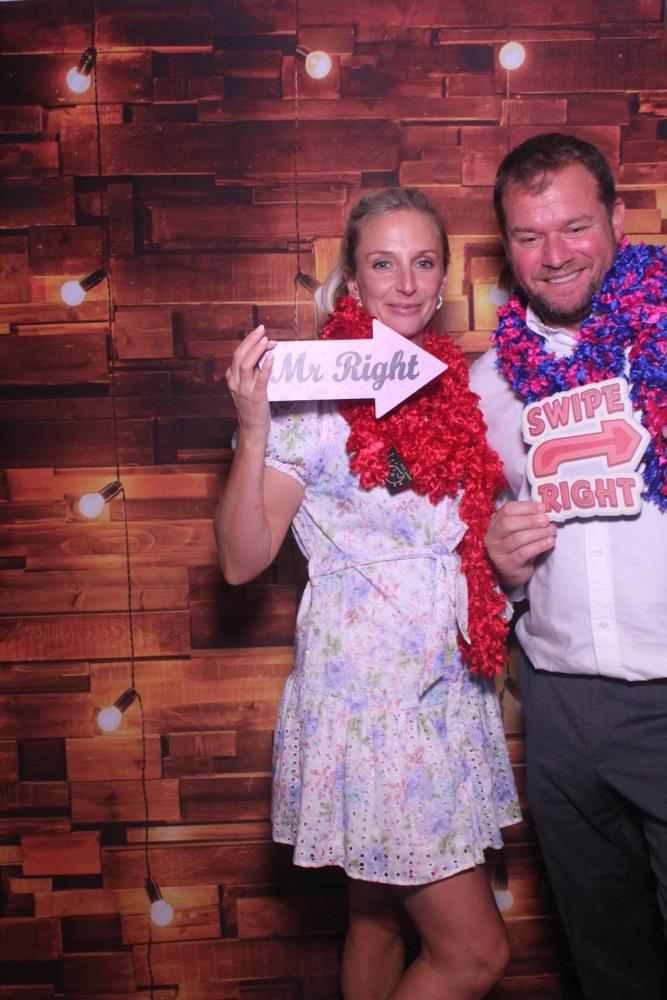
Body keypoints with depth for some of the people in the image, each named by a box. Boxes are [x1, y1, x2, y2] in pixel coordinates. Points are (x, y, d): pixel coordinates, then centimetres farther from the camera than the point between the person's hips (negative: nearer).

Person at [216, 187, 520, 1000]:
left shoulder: (455, 386, 9)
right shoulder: (313, 393, -11)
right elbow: (240, 560, -14)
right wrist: (253, 429, -25)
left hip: (452, 688, 6)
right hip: (366, 694, -6)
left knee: (381, 918, 20)